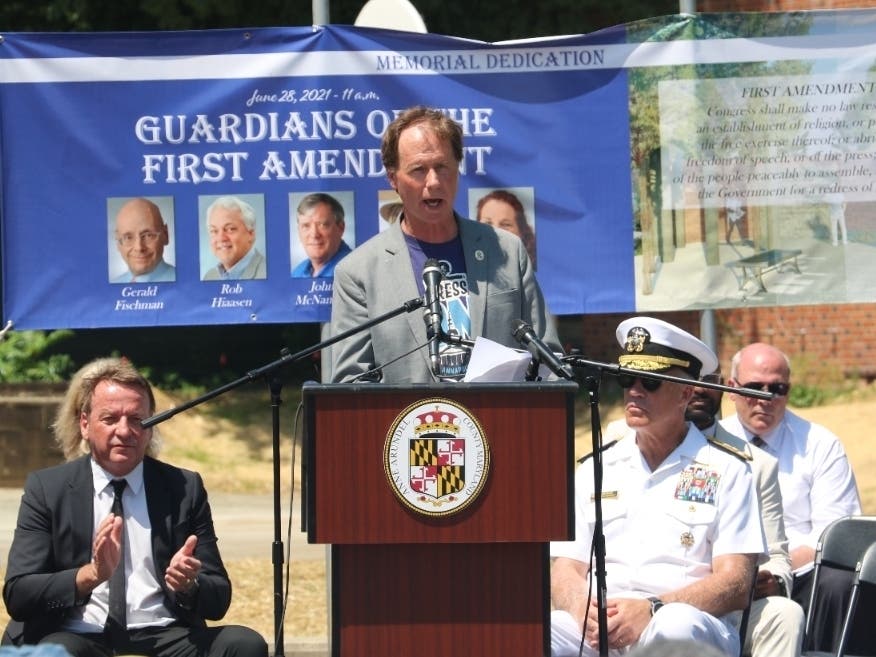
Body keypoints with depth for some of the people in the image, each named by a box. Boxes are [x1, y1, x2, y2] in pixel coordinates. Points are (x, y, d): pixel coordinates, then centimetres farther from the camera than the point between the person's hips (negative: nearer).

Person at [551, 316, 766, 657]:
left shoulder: (726, 469, 11)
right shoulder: (596, 469, 23)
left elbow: (736, 585, 1)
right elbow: (564, 569, 16)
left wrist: (653, 609, -15)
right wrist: (583, 607, -10)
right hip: (595, 628, 2)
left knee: (676, 626, -40)